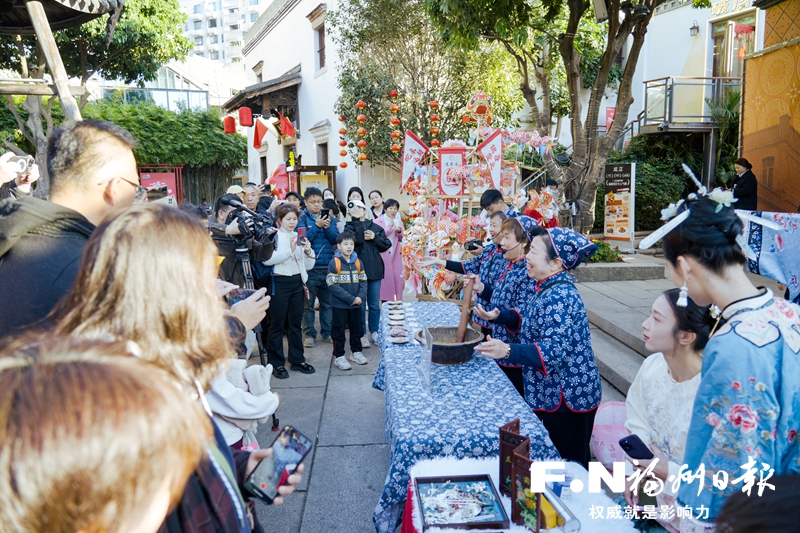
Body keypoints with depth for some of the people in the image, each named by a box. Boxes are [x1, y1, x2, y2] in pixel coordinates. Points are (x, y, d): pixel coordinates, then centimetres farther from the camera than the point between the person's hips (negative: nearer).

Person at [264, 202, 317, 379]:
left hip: (297, 281, 6)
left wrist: (308, 251, -8)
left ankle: (297, 359, 22)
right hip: (279, 282, -5)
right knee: (277, 324, 3)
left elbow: (308, 265, 11)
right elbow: (266, 259, -22)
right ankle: (276, 363, 11)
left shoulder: (299, 237, 11)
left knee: (296, 323, 13)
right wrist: (290, 250, -25)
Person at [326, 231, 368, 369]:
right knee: (339, 331, 5)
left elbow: (363, 280, 6)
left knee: (356, 329, 17)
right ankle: (339, 356, 18)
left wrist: (361, 296, -11)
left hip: (357, 305, 5)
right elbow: (332, 285, -16)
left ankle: (356, 352, 34)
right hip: (340, 305, -5)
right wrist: (350, 298, -20)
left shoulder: (357, 262, 4)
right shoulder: (334, 263, -12)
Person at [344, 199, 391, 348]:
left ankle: (374, 332, 24)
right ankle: (362, 334, 13)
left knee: (374, 304, 11)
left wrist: (375, 238, -8)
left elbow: (386, 245, 5)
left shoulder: (376, 227, 9)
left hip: (374, 270, 3)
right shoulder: (350, 227, 1)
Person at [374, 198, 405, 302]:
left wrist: (399, 232, -5)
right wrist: (389, 227, -12)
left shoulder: (398, 221, 15)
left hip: (396, 254, 4)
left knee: (398, 277, -1)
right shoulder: (378, 221, 1)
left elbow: (402, 239, 15)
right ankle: (386, 300, 0)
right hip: (383, 254, -4)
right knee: (386, 278, -7)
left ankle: (397, 301, 6)